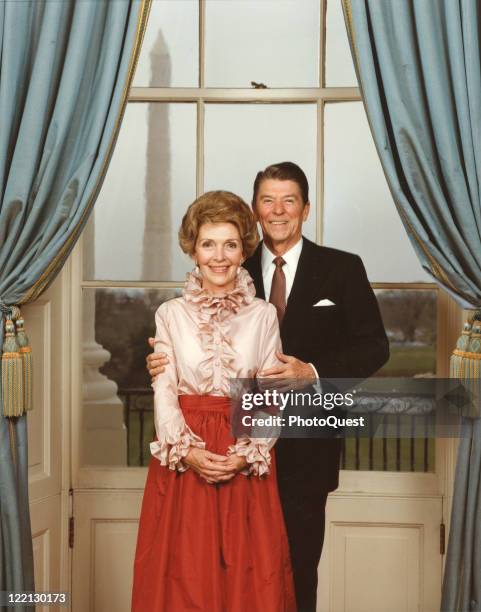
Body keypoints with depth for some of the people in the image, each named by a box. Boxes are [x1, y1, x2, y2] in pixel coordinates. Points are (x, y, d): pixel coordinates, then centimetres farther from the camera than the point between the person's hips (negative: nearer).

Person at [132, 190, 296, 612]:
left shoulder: (264, 315, 4)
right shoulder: (170, 314, 4)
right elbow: (164, 392, 0)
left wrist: (246, 455, -14)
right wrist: (188, 451, -15)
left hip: (248, 465, 0)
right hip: (182, 459, 0)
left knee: (250, 573, 3)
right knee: (185, 575, 3)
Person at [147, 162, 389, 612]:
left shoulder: (342, 269, 1)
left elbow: (373, 346, -2)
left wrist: (313, 371, -16)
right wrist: (166, 360, -14)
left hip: (307, 447, -1)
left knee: (299, 563, 8)